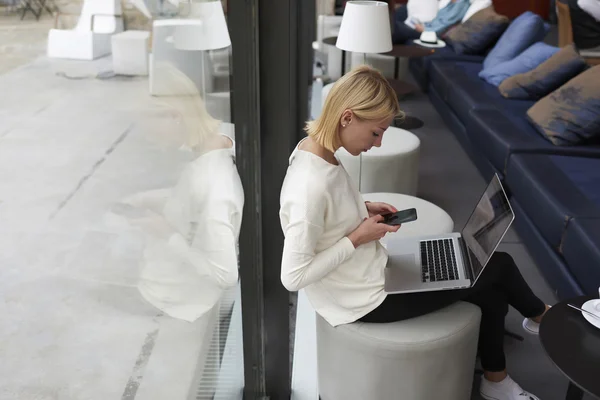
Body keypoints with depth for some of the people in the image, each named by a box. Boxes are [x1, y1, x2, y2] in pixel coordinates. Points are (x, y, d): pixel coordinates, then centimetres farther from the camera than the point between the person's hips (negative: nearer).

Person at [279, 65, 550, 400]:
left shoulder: (317, 150, -5)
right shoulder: (310, 186, -33)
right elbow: (294, 277, -28)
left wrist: (364, 210, -2)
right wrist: (358, 238, -22)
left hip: (369, 271, 9)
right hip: (364, 298, -8)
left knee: (490, 291, 13)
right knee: (498, 265, 4)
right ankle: (539, 315, 37)